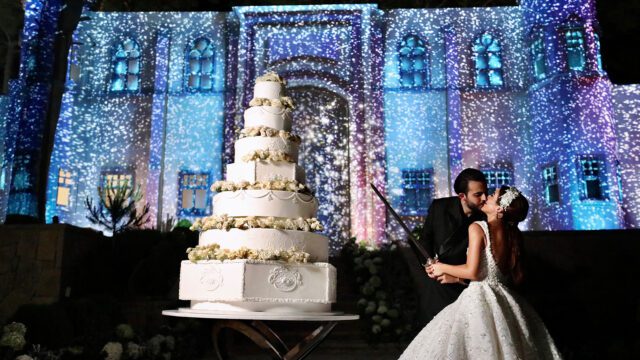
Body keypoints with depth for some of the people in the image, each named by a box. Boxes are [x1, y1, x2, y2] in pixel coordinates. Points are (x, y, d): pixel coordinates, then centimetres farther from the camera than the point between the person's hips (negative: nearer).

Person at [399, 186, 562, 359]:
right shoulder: (514, 234, 5)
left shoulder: (478, 227, -12)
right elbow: (518, 277, 9)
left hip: (479, 298, -6)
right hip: (504, 299, 7)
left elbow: (472, 272, -17)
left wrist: (443, 268, -3)